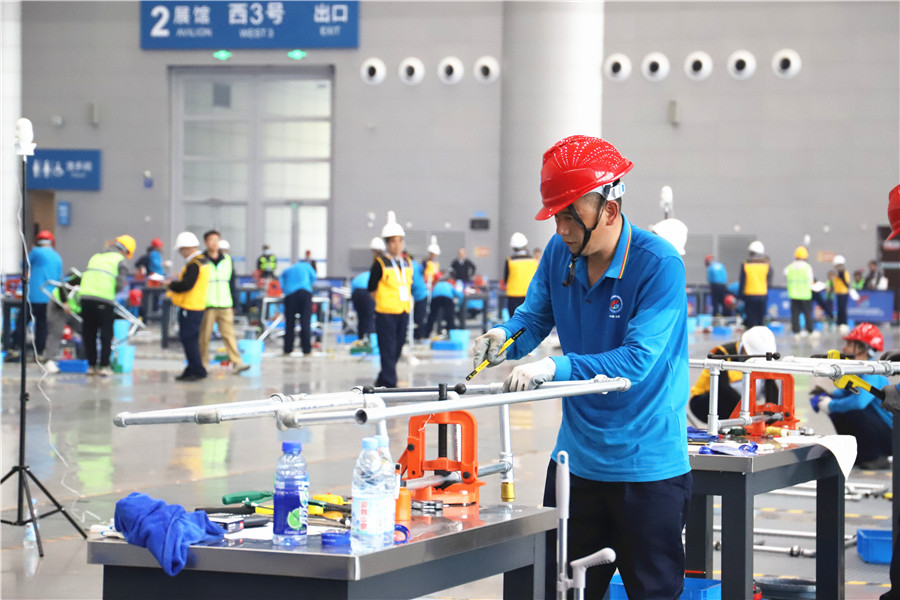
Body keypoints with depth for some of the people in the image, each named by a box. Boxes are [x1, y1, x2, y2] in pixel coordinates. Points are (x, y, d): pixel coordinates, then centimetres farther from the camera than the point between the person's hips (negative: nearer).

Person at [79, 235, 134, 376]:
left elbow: (85, 276, 18)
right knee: (106, 334, 6)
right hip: (104, 300, -5)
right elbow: (120, 285, -4)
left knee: (89, 334, 13)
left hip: (85, 297, 5)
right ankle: (104, 366, 4)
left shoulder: (95, 257, 22)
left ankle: (91, 365, 16)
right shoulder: (119, 260, 4)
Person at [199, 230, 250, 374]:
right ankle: (203, 365, 10)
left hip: (225, 305, 2)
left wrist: (234, 304, 11)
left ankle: (236, 362, -10)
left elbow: (233, 283, 15)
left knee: (229, 334, -5)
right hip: (206, 306, -2)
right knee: (204, 336, 1)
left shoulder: (227, 260, 11)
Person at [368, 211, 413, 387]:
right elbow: (371, 289, -2)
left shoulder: (407, 263, 9)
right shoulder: (380, 263, -7)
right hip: (386, 313, -6)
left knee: (397, 350, 12)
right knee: (388, 350, -4)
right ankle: (389, 383, -1)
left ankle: (382, 380, 28)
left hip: (404, 312, 6)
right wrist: (382, 303, -2)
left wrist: (408, 300, 10)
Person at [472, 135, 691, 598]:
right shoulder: (560, 252, 1)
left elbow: (638, 360, -26)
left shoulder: (659, 265, -19)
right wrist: (505, 336, -15)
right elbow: (534, 316, 9)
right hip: (577, 455, 6)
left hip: (646, 463, -6)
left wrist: (558, 367, -34)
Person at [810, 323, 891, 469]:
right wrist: (827, 395, -2)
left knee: (852, 409, -30)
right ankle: (859, 454, 15)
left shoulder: (872, 373, -23)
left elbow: (859, 401, -39)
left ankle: (876, 457, -14)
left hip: (890, 435, -10)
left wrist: (830, 405, -25)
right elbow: (844, 392, 19)